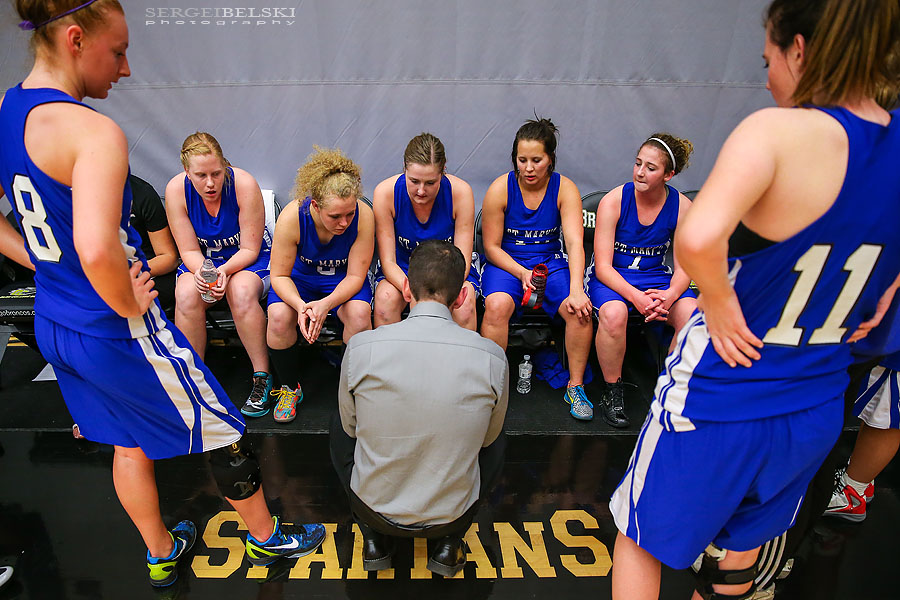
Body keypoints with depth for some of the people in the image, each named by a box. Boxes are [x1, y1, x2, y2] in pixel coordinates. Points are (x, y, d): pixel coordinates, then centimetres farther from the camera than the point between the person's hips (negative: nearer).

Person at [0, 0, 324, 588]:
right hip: (117, 336, -9)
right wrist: (129, 306, -21)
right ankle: (267, 538, 35)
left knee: (129, 443, 26)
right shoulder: (93, 131, -25)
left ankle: (161, 554, 47)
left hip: (53, 324, 9)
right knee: (221, 431, 12)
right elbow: (97, 249, -40)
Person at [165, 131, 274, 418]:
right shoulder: (176, 189, -13)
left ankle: (262, 376, -20)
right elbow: (189, 250, -9)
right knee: (186, 295, -30)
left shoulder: (243, 184, -21)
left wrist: (224, 271, -34)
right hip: (201, 260, 3)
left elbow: (249, 249, -16)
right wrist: (201, 271, -31)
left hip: (248, 259, -2)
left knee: (242, 292, -35)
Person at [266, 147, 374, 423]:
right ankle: (289, 387, 0)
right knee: (279, 316, -29)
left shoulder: (363, 215, -26)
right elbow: (279, 275, -17)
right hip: (300, 277, 0)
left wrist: (325, 304, -37)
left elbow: (355, 276, -20)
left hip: (343, 279, 0)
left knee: (359, 312, -32)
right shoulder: (292, 216, -27)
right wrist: (301, 306, -36)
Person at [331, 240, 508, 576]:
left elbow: (351, 425, 1)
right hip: (452, 514, 1)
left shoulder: (361, 347, -18)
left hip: (375, 509, 0)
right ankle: (449, 543, 20)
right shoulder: (492, 357, -17)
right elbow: (487, 438, 1)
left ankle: (373, 540, 24)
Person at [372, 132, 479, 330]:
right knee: (386, 297, -31)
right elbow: (388, 262, -15)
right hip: (401, 270, 1)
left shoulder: (460, 192, -19)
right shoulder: (385, 192, -18)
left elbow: (461, 261, -15)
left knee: (464, 303, -30)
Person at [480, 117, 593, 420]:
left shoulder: (565, 189, -4)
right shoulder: (500, 188, -7)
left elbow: (575, 242, -14)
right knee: (497, 305, -33)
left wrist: (576, 289, -29)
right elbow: (491, 247, -4)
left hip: (551, 261, 2)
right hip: (506, 262, -1)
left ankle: (575, 386, -4)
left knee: (580, 309, -25)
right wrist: (522, 273, -20)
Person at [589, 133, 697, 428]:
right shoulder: (614, 200, -11)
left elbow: (685, 266, 0)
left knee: (693, 315, -26)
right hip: (611, 277, -2)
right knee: (614, 313, -36)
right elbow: (603, 266, -14)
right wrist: (636, 297, -29)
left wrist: (669, 295, -22)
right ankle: (613, 393, -13)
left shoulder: (682, 207, -2)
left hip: (656, 276, 3)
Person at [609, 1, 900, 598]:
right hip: (817, 410, 6)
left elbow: (697, 238, -42)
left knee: (642, 538, 21)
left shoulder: (779, 132, -23)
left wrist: (719, 301, -24)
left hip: (718, 403, -6)